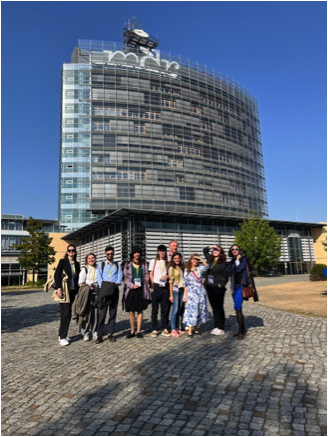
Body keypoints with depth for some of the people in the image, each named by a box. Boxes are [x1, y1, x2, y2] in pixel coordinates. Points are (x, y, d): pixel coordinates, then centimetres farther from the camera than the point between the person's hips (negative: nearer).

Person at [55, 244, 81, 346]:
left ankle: (62, 334, 18)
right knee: (65, 313, -8)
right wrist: (59, 288, -17)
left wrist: (78, 289, 8)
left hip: (73, 291, 5)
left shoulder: (77, 263, 14)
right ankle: (62, 337, -1)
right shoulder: (63, 261, 0)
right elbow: (57, 275, -7)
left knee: (69, 314, 7)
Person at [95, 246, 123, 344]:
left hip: (114, 290, 2)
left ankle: (110, 334, 13)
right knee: (102, 313, -5)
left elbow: (120, 275, 3)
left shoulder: (117, 265, 16)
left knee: (113, 313, 5)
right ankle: (99, 335, -2)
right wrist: (102, 286, -16)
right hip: (104, 290, -2)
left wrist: (117, 283, -17)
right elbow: (99, 277, 1)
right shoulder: (101, 265, 13)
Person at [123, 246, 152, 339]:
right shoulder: (128, 265, 4)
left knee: (140, 311, 4)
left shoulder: (143, 263, 10)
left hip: (141, 289, 1)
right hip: (131, 289, -1)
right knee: (131, 311, 3)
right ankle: (132, 331, 15)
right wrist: (132, 285, -12)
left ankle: (138, 331, 12)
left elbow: (146, 273, 14)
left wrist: (147, 278, -9)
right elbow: (125, 277, 2)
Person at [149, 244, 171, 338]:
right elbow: (151, 275, 5)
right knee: (154, 309, 1)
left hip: (165, 287, 2)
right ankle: (154, 329, 7)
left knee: (165, 309, 6)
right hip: (156, 287, -2)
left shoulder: (167, 262, 11)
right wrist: (153, 285, -3)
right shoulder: (153, 261, 6)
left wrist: (166, 276, -8)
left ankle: (164, 329, 13)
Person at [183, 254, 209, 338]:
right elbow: (185, 284, 1)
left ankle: (196, 329, 21)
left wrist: (200, 258, -18)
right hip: (191, 292, -3)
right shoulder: (187, 270, 2)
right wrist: (186, 295, -4)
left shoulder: (200, 269, 5)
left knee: (201, 310, 7)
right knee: (192, 310, -8)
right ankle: (190, 331, -5)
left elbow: (207, 266, -17)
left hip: (201, 292, 3)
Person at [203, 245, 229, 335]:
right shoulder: (210, 260, 9)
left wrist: (221, 285, -14)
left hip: (218, 288, -6)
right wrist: (210, 247, 7)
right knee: (214, 307, 11)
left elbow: (226, 277, -4)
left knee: (219, 308, 0)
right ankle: (216, 327, 19)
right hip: (209, 287, 6)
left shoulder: (222, 263, -7)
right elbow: (204, 250, 23)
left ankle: (221, 328, 8)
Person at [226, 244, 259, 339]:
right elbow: (229, 270, -4)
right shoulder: (232, 261, 14)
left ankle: (241, 332, -8)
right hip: (234, 286, 6)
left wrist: (237, 260, -6)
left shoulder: (243, 259, -2)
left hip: (241, 286, -6)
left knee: (237, 308, -14)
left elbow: (239, 269, -15)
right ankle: (242, 330, 19)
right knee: (238, 308, 10)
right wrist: (235, 261, -8)